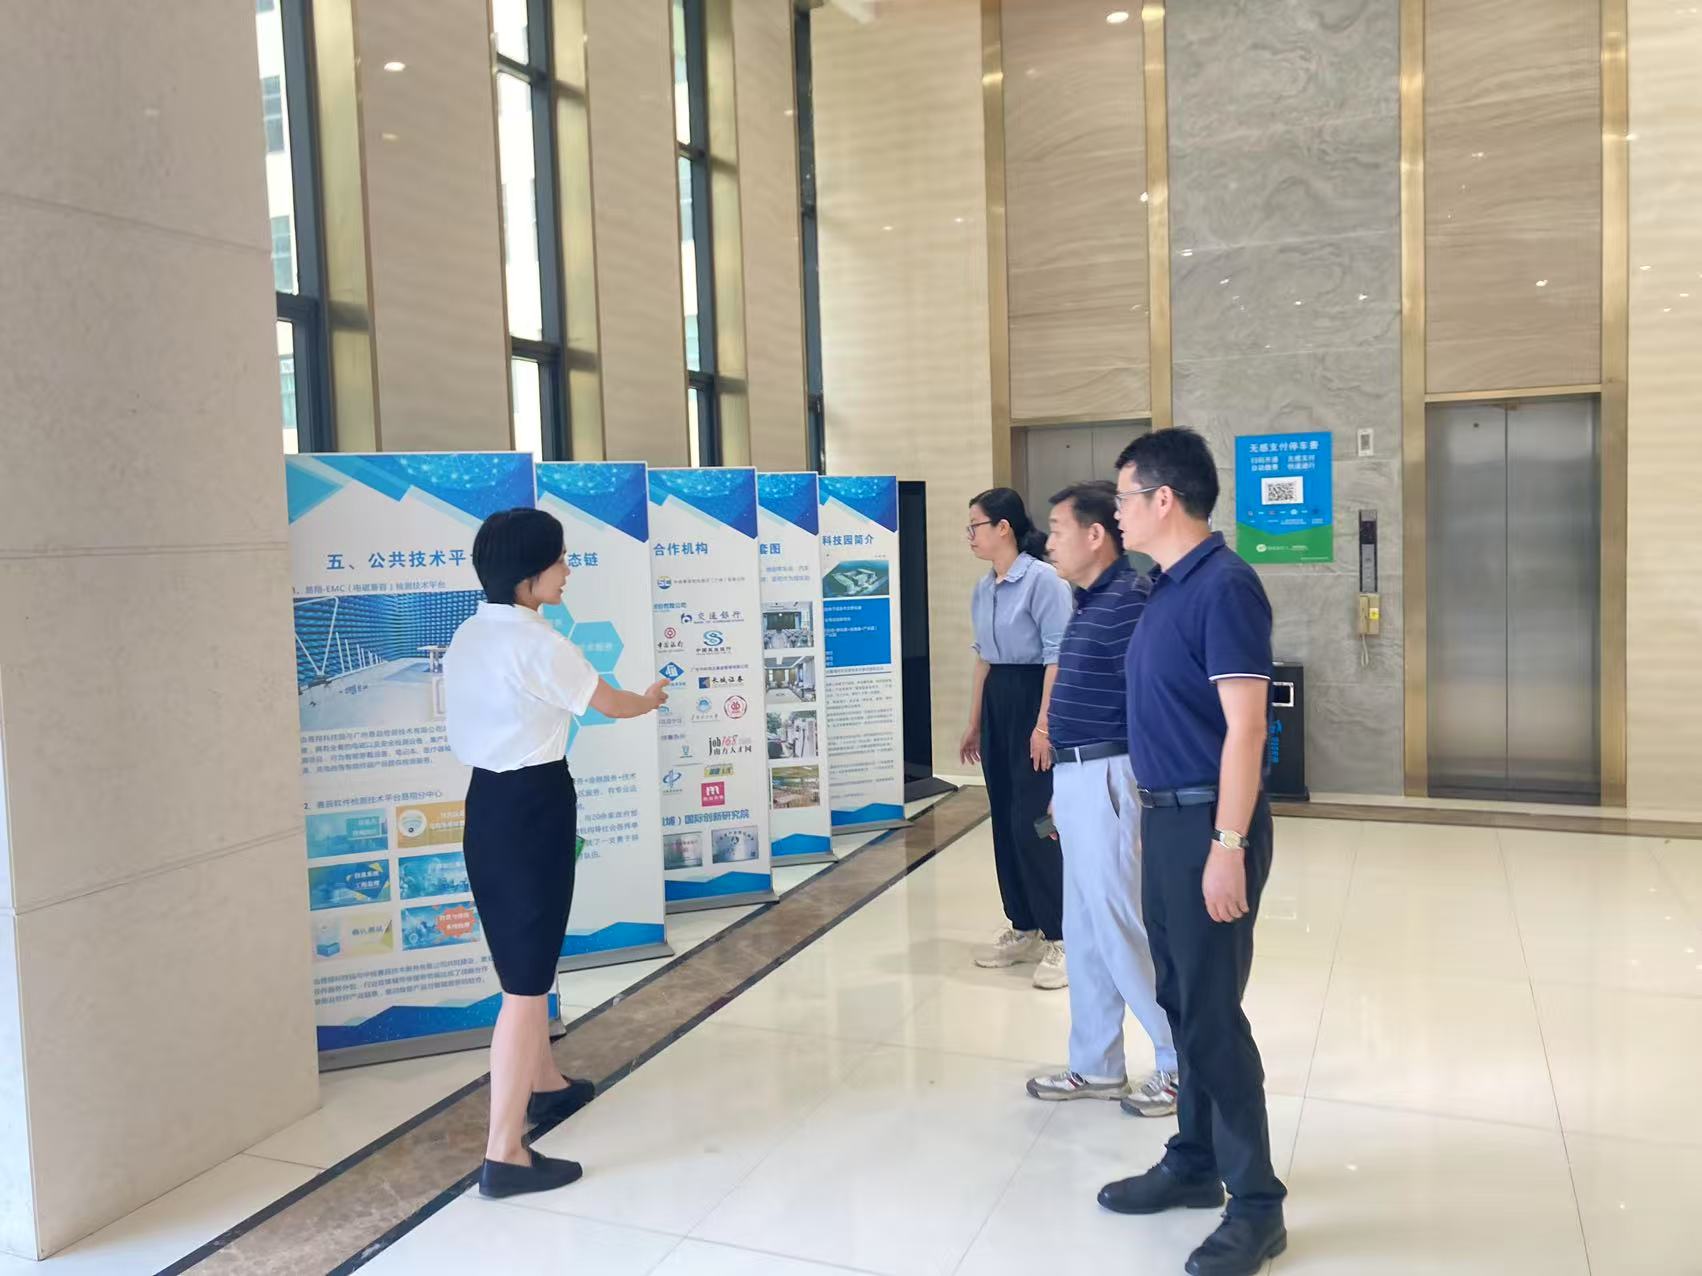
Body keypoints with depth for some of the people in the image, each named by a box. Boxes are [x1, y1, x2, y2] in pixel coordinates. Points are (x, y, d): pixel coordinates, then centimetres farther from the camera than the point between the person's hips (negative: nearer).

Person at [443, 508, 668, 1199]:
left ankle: (545, 1085, 44)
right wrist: (651, 699, 17)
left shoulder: (469, 635, 8)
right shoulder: (536, 643, -17)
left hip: (487, 800, 9)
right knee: (526, 979, -4)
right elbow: (610, 705, -4)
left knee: (524, 958, 24)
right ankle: (504, 1155, 2)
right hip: (531, 806, -9)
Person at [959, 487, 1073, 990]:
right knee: (1005, 821, 11)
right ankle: (1023, 929, 23)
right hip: (997, 702, 8)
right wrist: (975, 723, 19)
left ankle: (1061, 939, 3)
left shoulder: (1042, 579, -14)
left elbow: (1057, 656, -17)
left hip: (1034, 699, -8)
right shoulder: (983, 589, 11)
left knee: (1034, 823, -7)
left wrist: (1044, 724, -20)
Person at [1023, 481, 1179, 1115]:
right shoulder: (1090, 602, 14)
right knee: (1086, 931, 15)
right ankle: (1096, 1067, 27)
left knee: (1119, 927, -1)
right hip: (1076, 779, 10)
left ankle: (1184, 1061, 16)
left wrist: (1117, 785, -21)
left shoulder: (1128, 600, -17)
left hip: (1105, 778, -10)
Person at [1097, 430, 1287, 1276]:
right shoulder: (1167, 589, 11)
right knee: (1182, 1004, 17)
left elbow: (1244, 726, -21)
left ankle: (1256, 1204, 13)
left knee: (1213, 1013, -1)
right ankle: (1194, 1163, 31)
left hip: (1208, 825, -9)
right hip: (1166, 820, 9)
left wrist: (1229, 844, -23)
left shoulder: (1223, 586, -17)